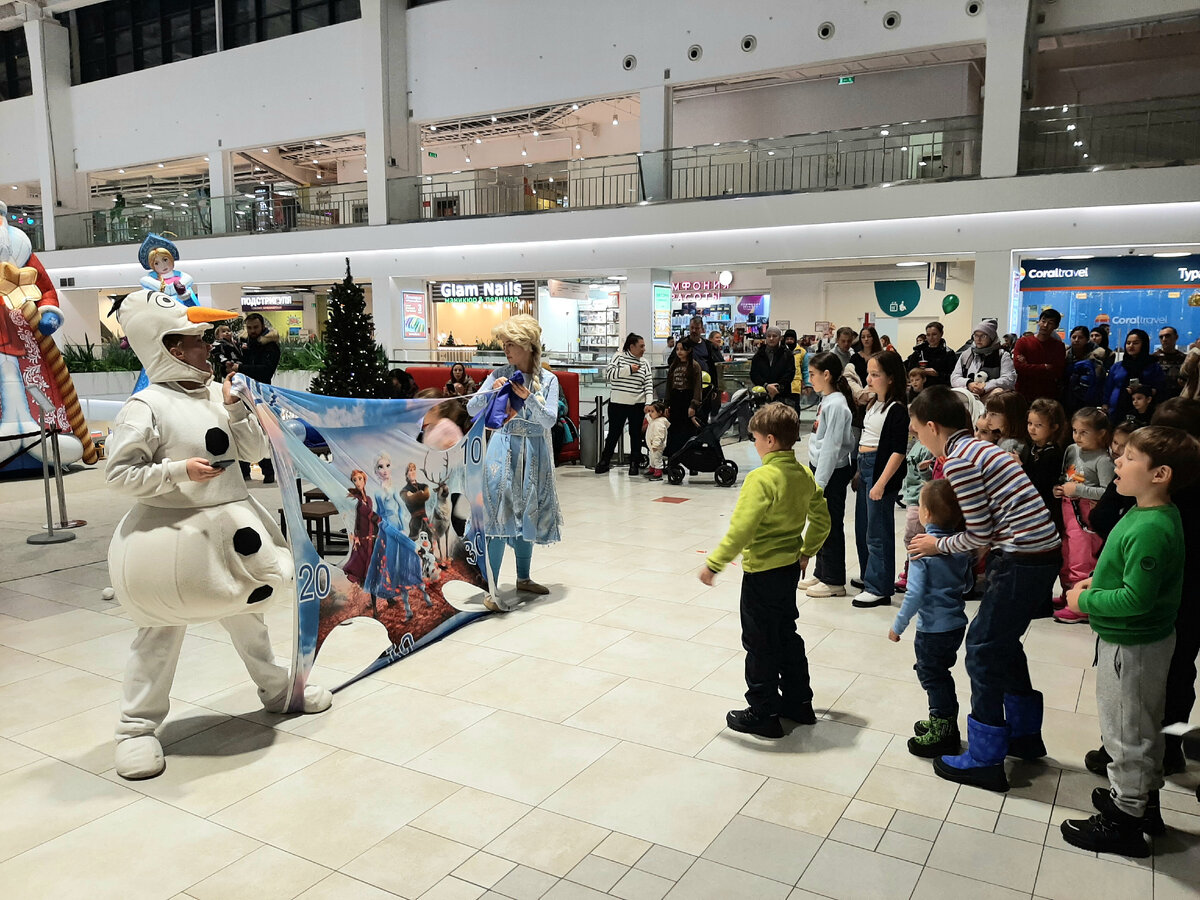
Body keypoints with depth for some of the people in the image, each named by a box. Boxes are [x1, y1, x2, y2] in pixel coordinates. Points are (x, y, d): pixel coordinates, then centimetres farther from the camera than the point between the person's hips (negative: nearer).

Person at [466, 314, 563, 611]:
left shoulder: (548, 379, 1)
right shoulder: (499, 375, 0)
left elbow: (550, 420, -8)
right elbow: (471, 409, -3)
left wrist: (528, 398, -21)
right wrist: (491, 391, -19)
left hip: (534, 452, 2)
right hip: (504, 448, -2)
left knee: (527, 516, 14)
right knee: (500, 518, -9)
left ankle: (523, 579, 31)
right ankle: (492, 591, -7)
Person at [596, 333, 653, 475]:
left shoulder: (645, 363, 6)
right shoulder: (618, 357, -1)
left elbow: (649, 384, 2)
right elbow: (608, 374, -13)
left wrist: (649, 403, -11)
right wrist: (629, 370, -15)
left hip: (637, 405, 2)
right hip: (617, 403, -2)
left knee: (636, 434, 8)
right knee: (614, 433, 6)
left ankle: (634, 463, 18)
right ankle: (605, 461, 19)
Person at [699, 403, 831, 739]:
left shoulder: (761, 478, -23)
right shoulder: (804, 475, 2)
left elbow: (741, 530, -27)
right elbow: (821, 520, 11)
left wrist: (713, 563, -19)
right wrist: (807, 551, 24)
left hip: (762, 572, -8)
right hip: (791, 568, 8)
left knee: (760, 643, 5)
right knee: (787, 635, 22)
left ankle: (764, 714, 16)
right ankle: (798, 702, 32)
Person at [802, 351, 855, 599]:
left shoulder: (836, 405, -20)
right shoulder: (827, 401, 9)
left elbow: (831, 446, -22)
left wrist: (819, 482, -21)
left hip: (832, 473, -9)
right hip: (819, 468, 9)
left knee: (831, 526, 1)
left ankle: (834, 581, 12)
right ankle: (821, 573, 30)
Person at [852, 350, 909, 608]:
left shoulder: (897, 409, -15)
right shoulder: (873, 404, 11)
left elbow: (898, 451, -18)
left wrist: (881, 482, -22)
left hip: (882, 470, -9)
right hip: (865, 467, 9)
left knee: (877, 531, -3)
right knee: (862, 527, 17)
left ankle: (879, 589, 5)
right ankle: (869, 576, 31)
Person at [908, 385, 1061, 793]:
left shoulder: (959, 461, -15)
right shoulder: (979, 448, 14)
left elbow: (979, 536, -13)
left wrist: (938, 545, 2)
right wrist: (941, 540, 16)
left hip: (1021, 560, -10)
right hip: (1043, 551, 10)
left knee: (983, 650, 2)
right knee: (1003, 641, 23)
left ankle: (984, 761, 12)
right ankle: (1024, 734, 39)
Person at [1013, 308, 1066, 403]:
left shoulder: (1059, 346, 6)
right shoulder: (1023, 342, 6)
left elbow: (1058, 373, -5)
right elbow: (1018, 366, -8)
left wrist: (1030, 368, -11)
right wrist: (1045, 367, -10)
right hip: (1024, 395, 0)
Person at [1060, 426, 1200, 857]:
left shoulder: (1151, 530, -30)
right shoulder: (1154, 514, 1)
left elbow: (1136, 598, -31)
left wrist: (1085, 601, -18)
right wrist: (1099, 582, 3)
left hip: (1131, 645, -10)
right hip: (1145, 638, 10)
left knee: (1126, 732, 7)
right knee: (1142, 728, 25)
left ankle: (1124, 821, 22)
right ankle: (1140, 796, 43)